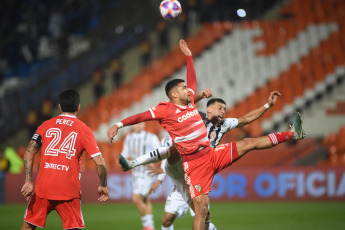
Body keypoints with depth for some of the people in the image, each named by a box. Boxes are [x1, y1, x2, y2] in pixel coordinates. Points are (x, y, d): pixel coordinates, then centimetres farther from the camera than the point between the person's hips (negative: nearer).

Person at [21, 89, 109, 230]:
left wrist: (28, 181, -3)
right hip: (69, 190, -2)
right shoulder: (84, 130, 3)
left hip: (43, 187, 2)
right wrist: (103, 186, 10)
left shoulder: (46, 125, 9)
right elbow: (99, 162, -4)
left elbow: (29, 153, 0)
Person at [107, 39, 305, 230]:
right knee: (201, 208, -14)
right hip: (194, 163, -7)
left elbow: (193, 79, 26)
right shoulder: (165, 110, -7)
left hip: (213, 154, 7)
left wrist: (189, 56, 29)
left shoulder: (190, 102, 12)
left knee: (248, 143, 3)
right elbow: (141, 116, -11)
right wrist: (118, 125, -23)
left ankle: (293, 134, 7)